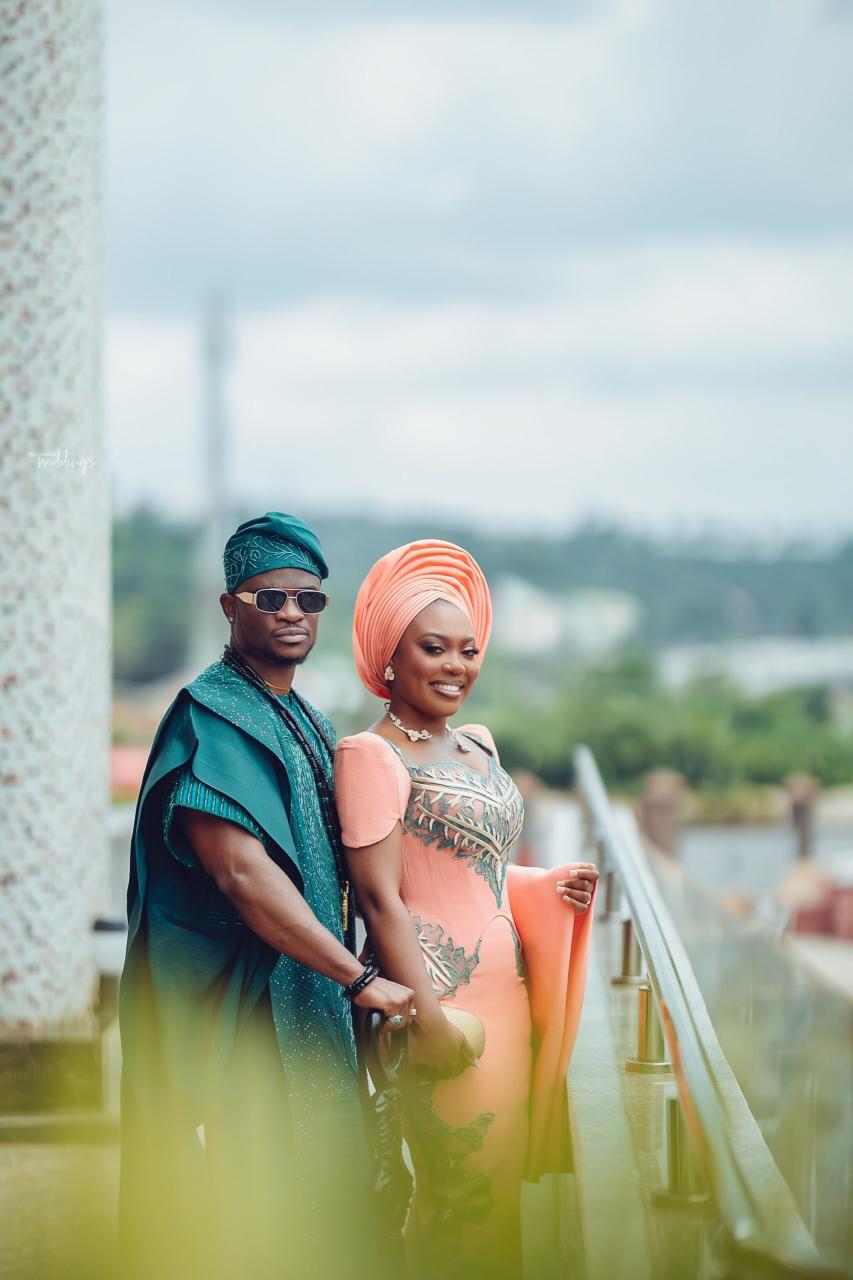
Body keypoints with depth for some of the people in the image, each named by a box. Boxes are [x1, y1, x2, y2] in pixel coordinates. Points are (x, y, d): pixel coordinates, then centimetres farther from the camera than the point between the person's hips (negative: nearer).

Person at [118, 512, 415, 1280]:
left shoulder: (306, 725, 16)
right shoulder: (213, 717, -13)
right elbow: (242, 872, -24)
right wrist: (359, 979, -23)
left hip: (307, 1012, 9)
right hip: (239, 1012, -9)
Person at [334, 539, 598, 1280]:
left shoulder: (478, 745, 15)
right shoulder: (371, 756, -10)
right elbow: (381, 897, -14)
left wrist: (548, 887, 5)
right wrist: (429, 1018, -18)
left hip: (507, 991, 8)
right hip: (444, 1000, -8)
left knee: (504, 1185, 10)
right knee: (466, 1198, -5)